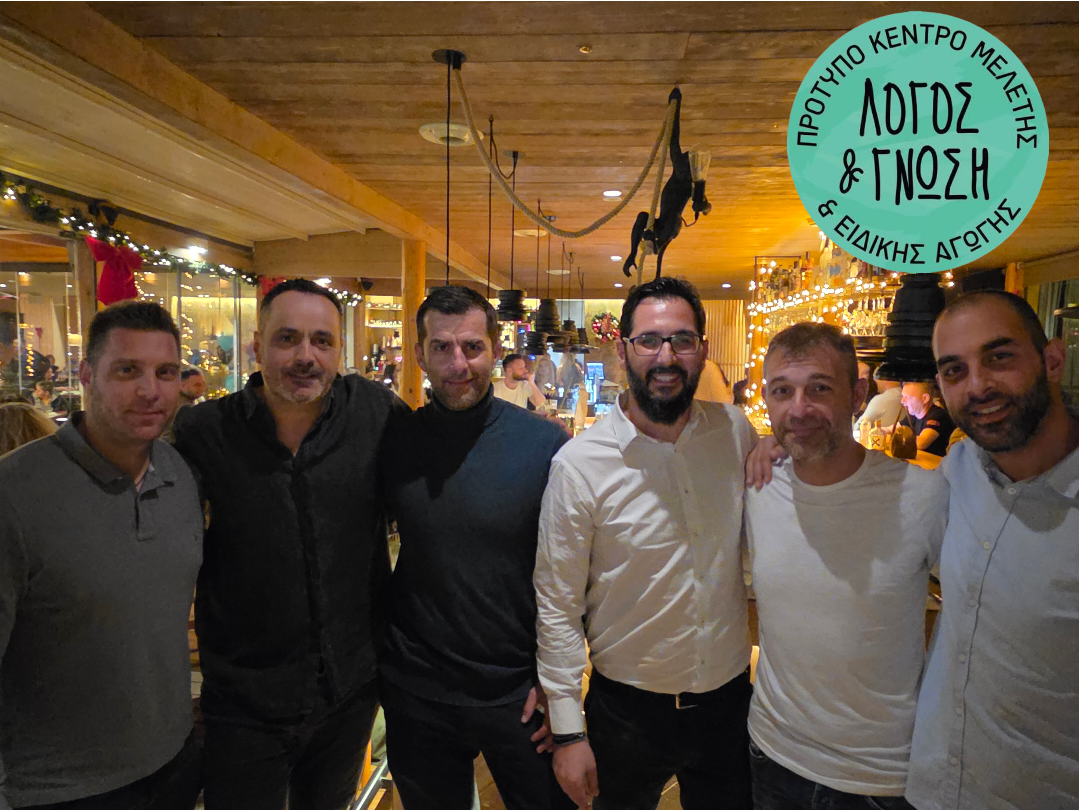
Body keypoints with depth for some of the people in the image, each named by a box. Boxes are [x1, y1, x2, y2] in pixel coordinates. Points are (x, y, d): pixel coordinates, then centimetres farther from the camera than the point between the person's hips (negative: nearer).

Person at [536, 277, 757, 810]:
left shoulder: (735, 431, -6)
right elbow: (557, 605, -11)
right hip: (626, 707, -2)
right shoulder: (580, 463, -16)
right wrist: (568, 732, -9)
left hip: (729, 698, 3)